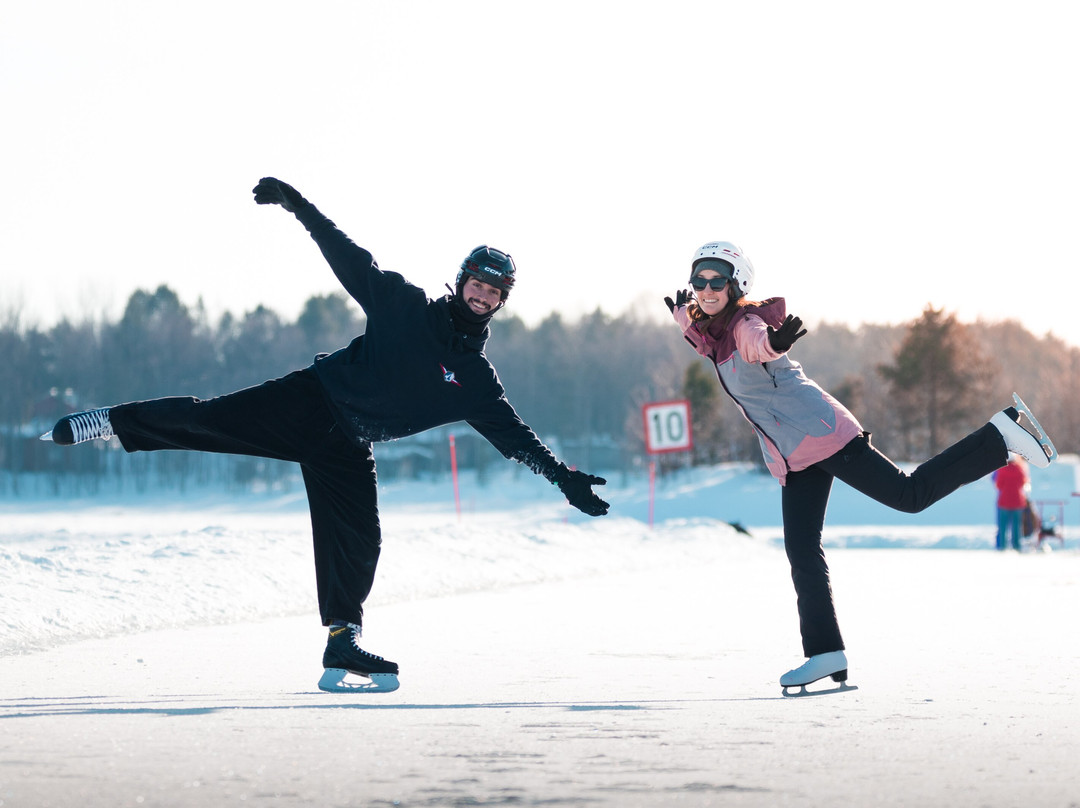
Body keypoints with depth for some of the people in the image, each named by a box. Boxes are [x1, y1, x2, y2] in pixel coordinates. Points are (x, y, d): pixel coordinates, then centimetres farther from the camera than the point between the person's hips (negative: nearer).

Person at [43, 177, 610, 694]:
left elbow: (515, 437, 5)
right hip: (311, 401, -2)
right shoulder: (406, 307, -1)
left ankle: (343, 646, 2)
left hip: (347, 451, 3)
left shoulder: (476, 380, 4)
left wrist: (565, 478, -4)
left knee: (357, 544, -8)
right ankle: (110, 422, 0)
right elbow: (349, 258, -1)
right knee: (211, 421, -15)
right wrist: (296, 204, -8)